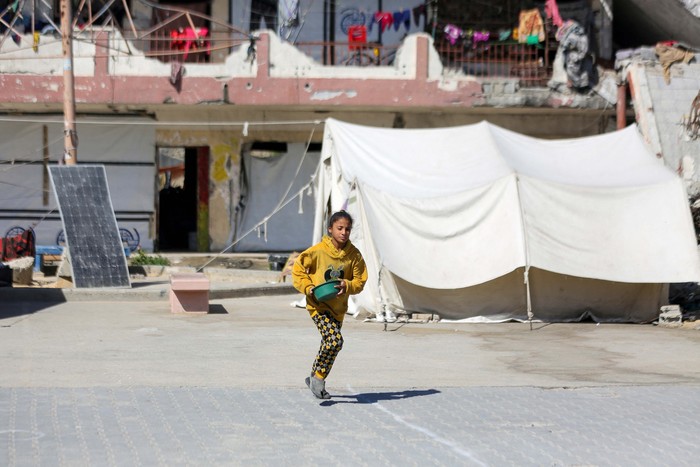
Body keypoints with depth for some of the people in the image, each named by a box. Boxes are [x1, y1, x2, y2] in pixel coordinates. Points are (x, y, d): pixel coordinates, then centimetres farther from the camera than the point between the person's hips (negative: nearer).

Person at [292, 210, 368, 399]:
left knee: (330, 344, 15)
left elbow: (360, 281, 2)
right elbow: (298, 270, -4)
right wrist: (308, 288, -17)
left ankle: (315, 379, 35)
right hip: (318, 305, -5)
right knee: (335, 340, -23)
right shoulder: (318, 251, -14)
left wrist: (347, 286, -18)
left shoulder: (354, 255, -4)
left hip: (338, 307, 5)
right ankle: (319, 377, -6)